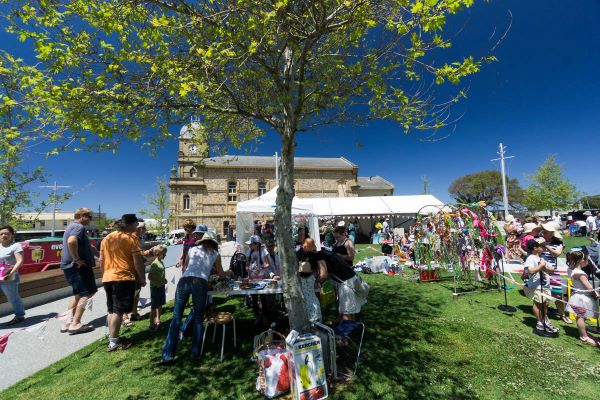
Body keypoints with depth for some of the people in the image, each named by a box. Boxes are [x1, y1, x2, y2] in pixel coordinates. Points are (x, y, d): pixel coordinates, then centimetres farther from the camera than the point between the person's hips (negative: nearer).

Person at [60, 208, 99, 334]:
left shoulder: (72, 226, 21)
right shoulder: (79, 227, -13)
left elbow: (88, 246, 27)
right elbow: (71, 241, -36)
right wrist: (77, 259, -26)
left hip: (69, 266, 10)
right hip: (78, 266, -10)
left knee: (78, 293, 19)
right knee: (87, 293, -3)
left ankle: (69, 322, 22)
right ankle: (75, 324, -1)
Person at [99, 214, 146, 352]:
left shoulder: (107, 238, 13)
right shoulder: (131, 238, -10)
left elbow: (101, 261, 17)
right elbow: (137, 261, -13)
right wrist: (142, 279, -4)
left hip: (108, 278, 8)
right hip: (124, 278, -7)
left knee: (111, 310, 16)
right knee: (118, 311, -2)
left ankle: (112, 338, 24)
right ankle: (114, 343, 3)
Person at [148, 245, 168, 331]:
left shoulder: (161, 262, 7)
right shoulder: (154, 263, -18)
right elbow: (149, 276, -20)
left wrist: (164, 280, 6)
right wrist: (157, 283, -23)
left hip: (161, 287, 8)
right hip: (155, 287, -8)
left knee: (160, 305, 18)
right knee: (154, 307, 2)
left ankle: (158, 321, 31)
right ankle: (152, 325, 14)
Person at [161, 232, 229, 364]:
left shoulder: (192, 249, 23)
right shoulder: (215, 254, 19)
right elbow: (221, 274, 30)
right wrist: (229, 272, 50)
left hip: (184, 281, 2)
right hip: (200, 283, -1)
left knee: (176, 319, 7)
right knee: (198, 319, 14)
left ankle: (168, 355, 6)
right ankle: (195, 352, 18)